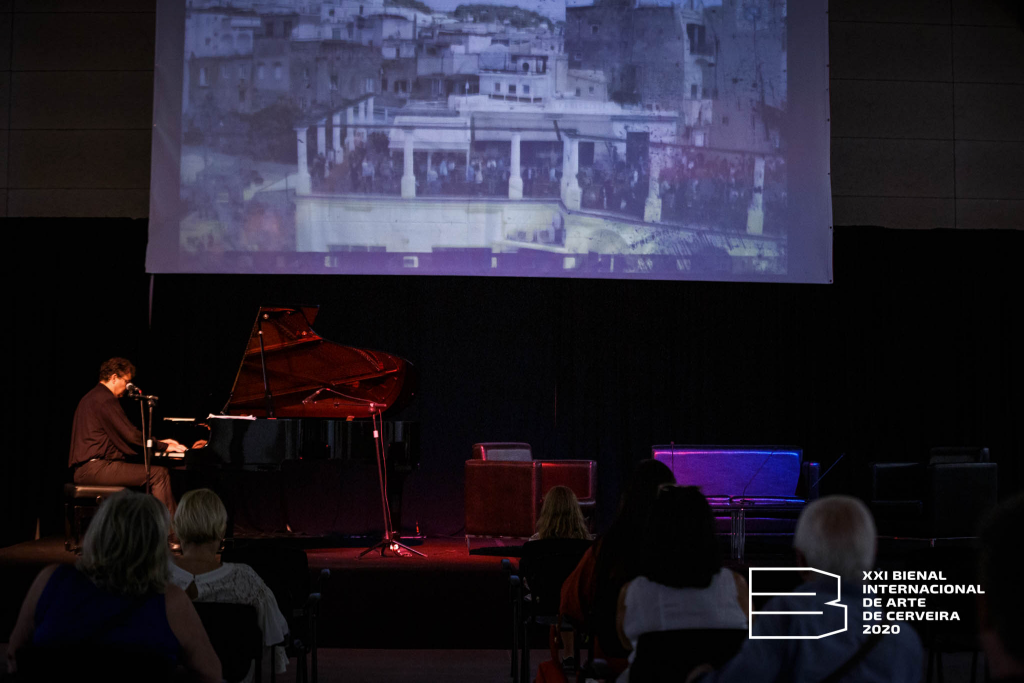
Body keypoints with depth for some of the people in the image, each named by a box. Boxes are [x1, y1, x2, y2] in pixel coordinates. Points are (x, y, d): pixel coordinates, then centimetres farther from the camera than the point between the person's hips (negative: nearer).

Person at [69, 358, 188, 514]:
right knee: (159, 474, -13)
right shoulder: (105, 400, -11)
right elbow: (131, 435, -16)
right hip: (95, 468, -11)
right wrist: (163, 446, -5)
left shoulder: (91, 397, 22)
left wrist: (157, 442, 24)